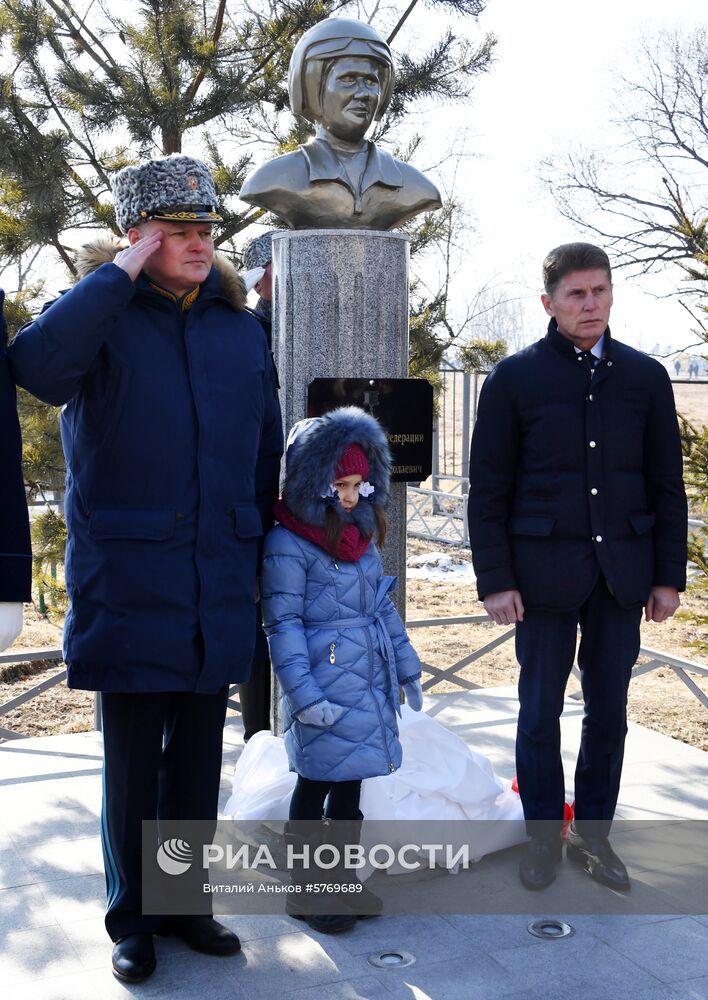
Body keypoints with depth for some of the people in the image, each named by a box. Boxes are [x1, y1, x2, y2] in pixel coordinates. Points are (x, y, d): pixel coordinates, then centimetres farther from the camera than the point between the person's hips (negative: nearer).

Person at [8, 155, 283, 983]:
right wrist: (121, 274, -20)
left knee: (198, 759, 15)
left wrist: (266, 553, 13)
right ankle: (131, 918, 28)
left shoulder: (240, 327, 9)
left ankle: (184, 901, 33)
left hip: (218, 593, 4)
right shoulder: (102, 314, -3)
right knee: (133, 765, 9)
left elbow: (267, 454, 15)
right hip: (128, 586, -4)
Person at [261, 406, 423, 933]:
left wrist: (407, 667, 17)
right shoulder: (287, 544, -13)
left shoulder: (363, 534, 11)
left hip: (369, 682, 7)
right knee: (316, 784, 5)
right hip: (323, 687, -7)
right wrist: (303, 693, -18)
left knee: (350, 782, 16)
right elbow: (283, 624, -14)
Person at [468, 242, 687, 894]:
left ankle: (594, 834, 29)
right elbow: (488, 490, -3)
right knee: (540, 711, 7)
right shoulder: (514, 379, -2)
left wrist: (668, 575, 3)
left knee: (609, 710, 11)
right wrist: (495, 581, -7)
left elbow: (666, 485, 7)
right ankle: (543, 837, 25)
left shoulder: (646, 376, 5)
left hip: (621, 572, 3)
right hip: (545, 572, -2)